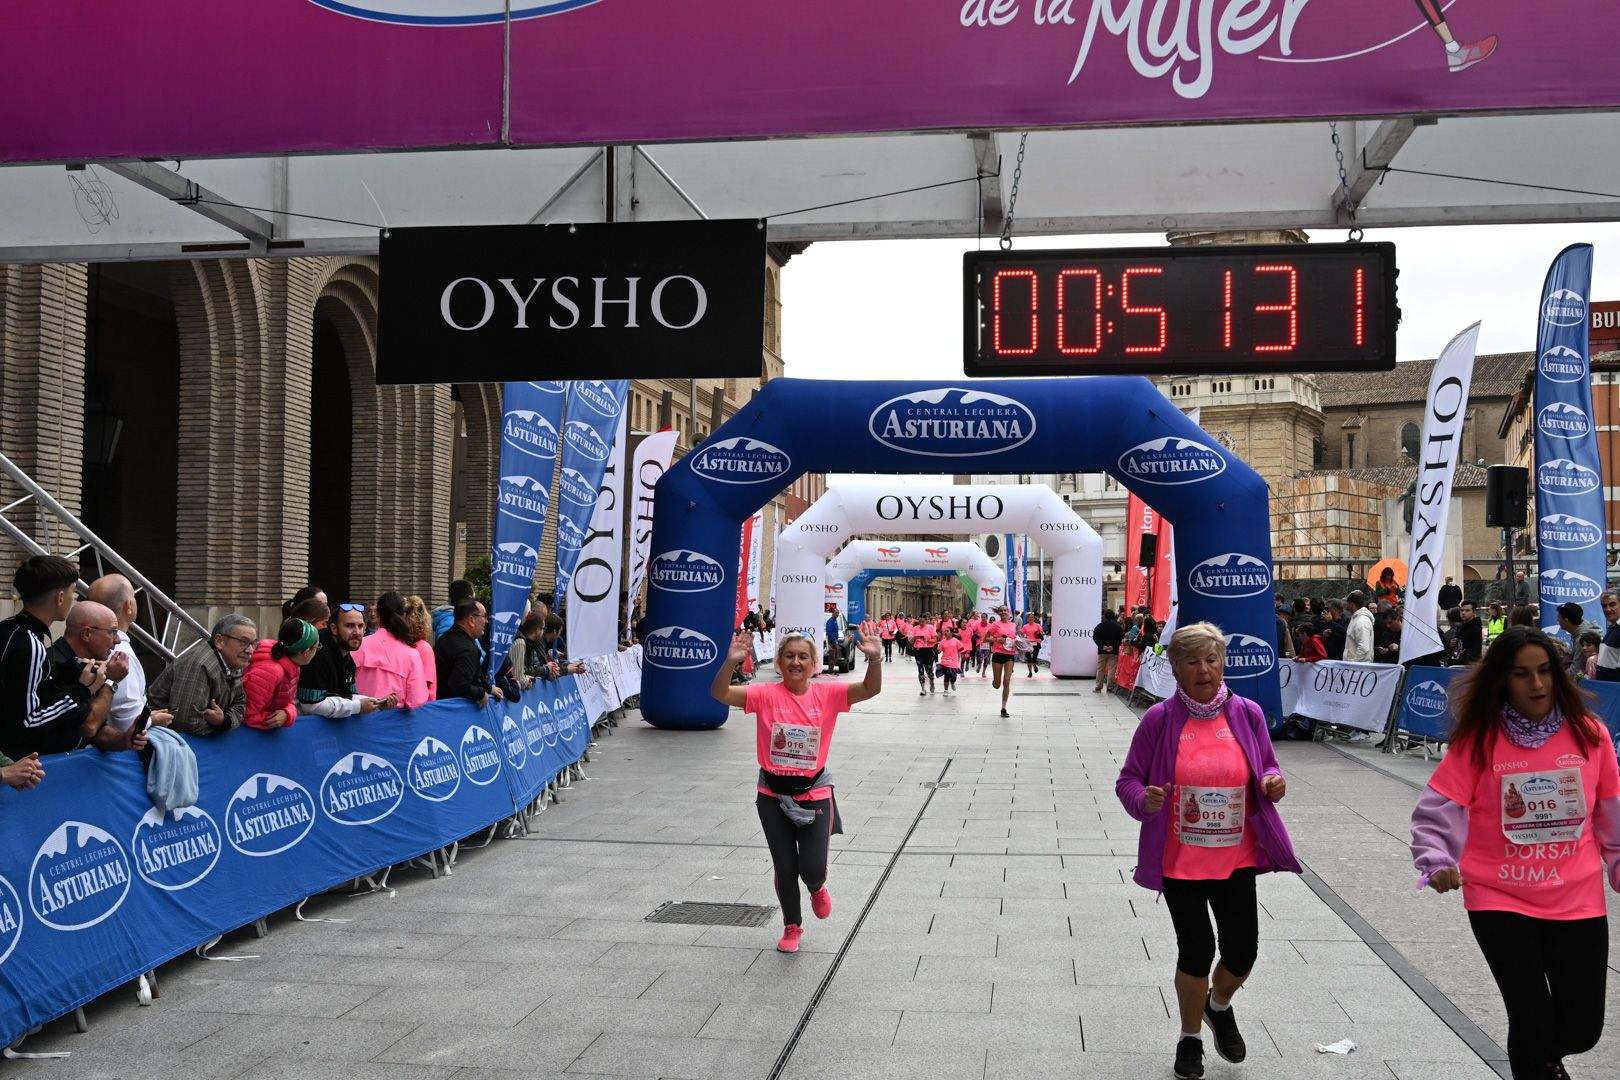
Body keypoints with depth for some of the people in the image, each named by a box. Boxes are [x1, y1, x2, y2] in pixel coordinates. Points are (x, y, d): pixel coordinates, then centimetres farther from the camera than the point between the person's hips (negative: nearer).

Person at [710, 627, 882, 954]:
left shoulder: (826, 694, -6)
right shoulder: (766, 695, -9)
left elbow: (870, 689, -16)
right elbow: (720, 693, -19)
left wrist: (874, 659, -35)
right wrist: (730, 662, -37)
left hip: (814, 794, 0)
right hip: (773, 795, 0)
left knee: (813, 869, -5)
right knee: (785, 868, 7)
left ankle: (817, 887, 35)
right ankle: (792, 927, 33)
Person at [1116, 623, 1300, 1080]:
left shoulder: (1247, 714, -1)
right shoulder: (1159, 720, -8)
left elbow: (1267, 768, 12)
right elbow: (1128, 780, -2)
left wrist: (1273, 783, -11)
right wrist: (1144, 799, -24)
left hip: (1236, 859, 2)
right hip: (1179, 862, -2)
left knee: (1242, 950, 4)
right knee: (1196, 952, 5)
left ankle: (1219, 1007, 40)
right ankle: (1190, 1037, 32)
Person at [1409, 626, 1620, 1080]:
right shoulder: (1479, 740, -8)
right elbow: (1435, 812, -10)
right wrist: (1437, 865, -24)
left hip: (1579, 900, 2)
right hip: (1500, 900, -2)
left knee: (1582, 1029, 7)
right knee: (1532, 1022, -4)